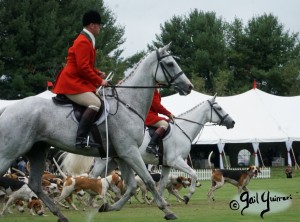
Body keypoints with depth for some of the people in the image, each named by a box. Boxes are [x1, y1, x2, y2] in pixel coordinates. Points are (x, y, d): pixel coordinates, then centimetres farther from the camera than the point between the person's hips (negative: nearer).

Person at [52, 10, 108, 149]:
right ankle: (81, 139, -37)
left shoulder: (86, 40, 19)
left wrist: (98, 73, 13)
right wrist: (99, 81, -16)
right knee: (95, 103, -27)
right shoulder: (83, 42, -15)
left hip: (78, 82, 11)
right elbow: (83, 68, -22)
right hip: (72, 83, -11)